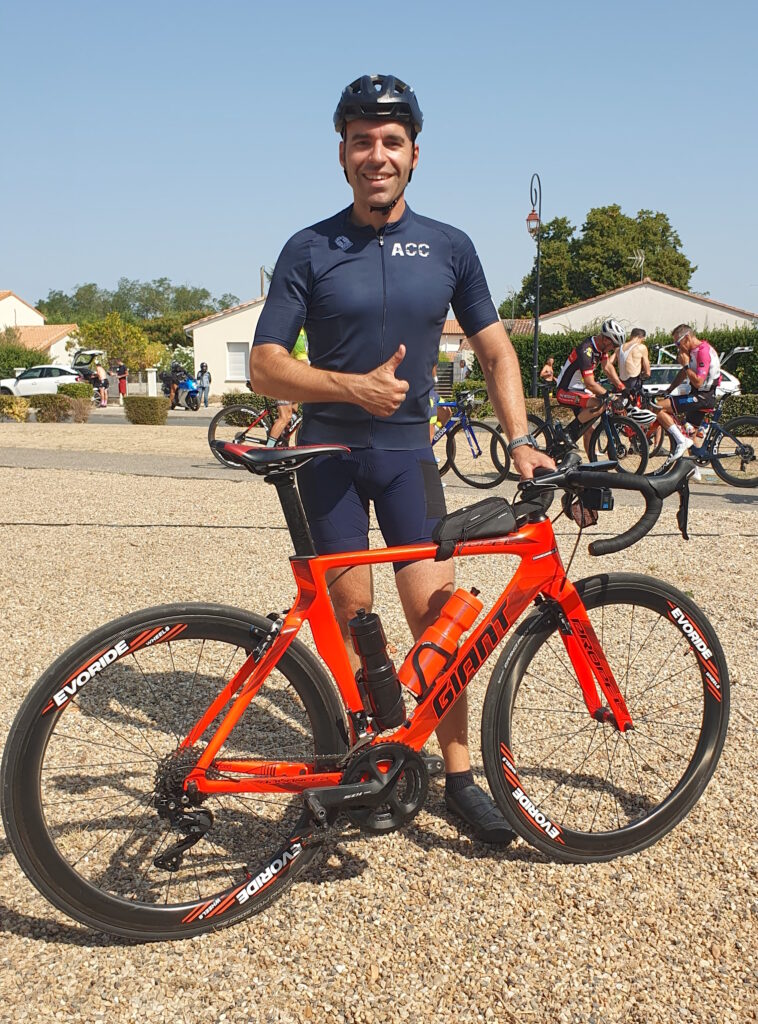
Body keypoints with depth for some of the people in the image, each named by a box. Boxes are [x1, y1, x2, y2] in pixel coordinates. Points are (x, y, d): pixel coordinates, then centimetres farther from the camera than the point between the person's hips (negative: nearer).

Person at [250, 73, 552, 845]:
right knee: (348, 611, 1)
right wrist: (353, 386, -20)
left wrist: (519, 441, -5)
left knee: (433, 610, -5)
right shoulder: (309, 250, -2)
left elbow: (495, 352, 8)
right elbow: (265, 367, -6)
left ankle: (459, 776, 7)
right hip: (330, 449, -1)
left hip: (406, 447, 1)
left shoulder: (449, 248, 5)